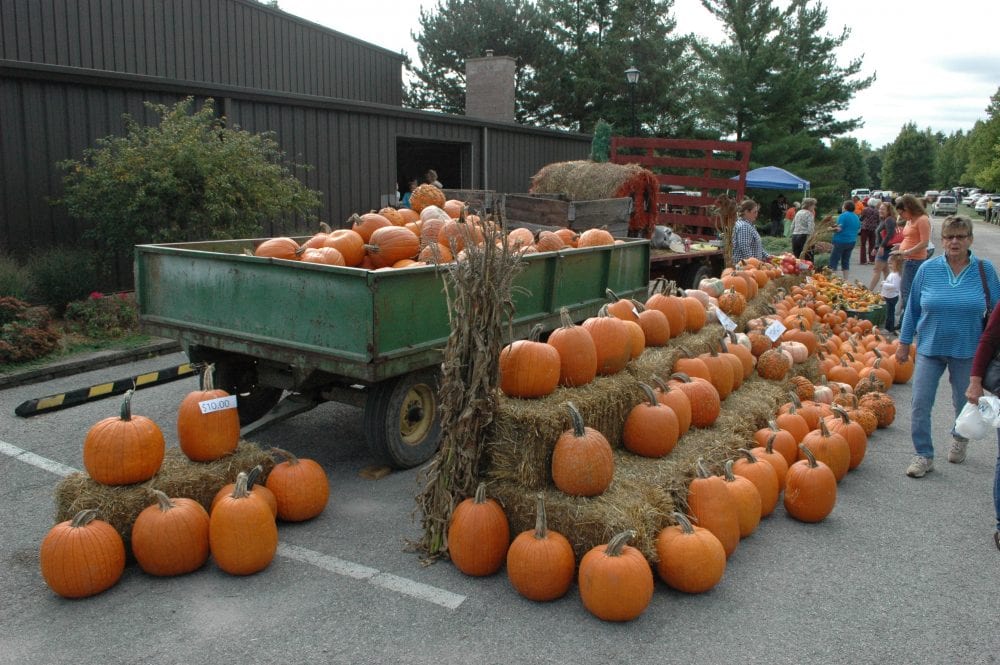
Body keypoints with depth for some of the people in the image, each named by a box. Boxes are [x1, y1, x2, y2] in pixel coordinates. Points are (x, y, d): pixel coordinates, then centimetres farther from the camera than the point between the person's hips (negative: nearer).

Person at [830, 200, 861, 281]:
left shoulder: (843, 216, -13)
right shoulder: (856, 217, 10)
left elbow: (839, 228, -20)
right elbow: (858, 229, 17)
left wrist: (832, 229, -4)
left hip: (841, 241, -7)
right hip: (852, 241, 7)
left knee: (834, 260, -2)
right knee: (846, 260, 12)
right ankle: (845, 279, 11)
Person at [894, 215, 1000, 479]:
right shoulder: (927, 269, -5)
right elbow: (912, 308, 4)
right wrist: (904, 342, 6)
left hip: (967, 351, 0)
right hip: (930, 348, 0)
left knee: (965, 403, 16)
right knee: (919, 404, -3)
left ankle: (959, 439, 46)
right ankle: (924, 455, 11)